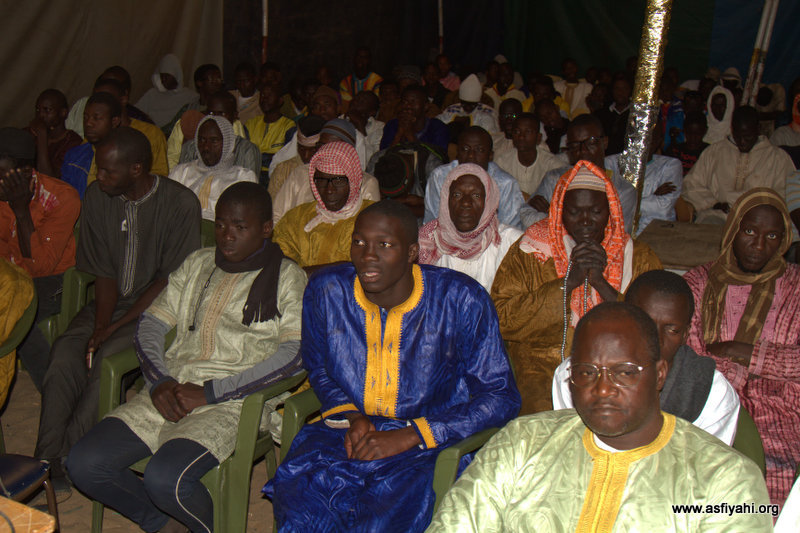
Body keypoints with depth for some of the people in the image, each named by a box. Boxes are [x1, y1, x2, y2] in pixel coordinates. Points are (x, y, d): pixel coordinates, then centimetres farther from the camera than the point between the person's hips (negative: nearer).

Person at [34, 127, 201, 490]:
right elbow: (104, 273, 3)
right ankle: (46, 461, -17)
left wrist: (113, 328, -16)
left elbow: (170, 281, -13)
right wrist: (98, 327, -13)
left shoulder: (180, 204, -15)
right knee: (65, 354, -23)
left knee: (108, 359, -29)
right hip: (112, 302, 5)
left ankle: (66, 457, -15)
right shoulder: (97, 196, 1)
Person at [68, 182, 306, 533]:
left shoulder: (287, 278, 2)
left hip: (232, 402, -6)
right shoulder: (198, 263, 19)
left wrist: (208, 393, -14)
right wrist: (159, 382, -4)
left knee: (165, 479, -29)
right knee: (84, 464, -11)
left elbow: (294, 353, -11)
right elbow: (151, 323, 17)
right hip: (170, 392, 6)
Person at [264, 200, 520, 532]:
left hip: (427, 442, -2)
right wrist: (351, 416, -3)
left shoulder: (462, 301, -12)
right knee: (296, 487, -27)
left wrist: (408, 436, -16)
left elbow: (501, 398, -8)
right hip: (348, 430, 3)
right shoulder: (326, 291, -1)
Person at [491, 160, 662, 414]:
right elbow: (503, 320, -7)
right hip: (542, 369, -1)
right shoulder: (530, 251, 4)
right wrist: (569, 282, -12)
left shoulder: (639, 257, 9)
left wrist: (602, 282, -11)